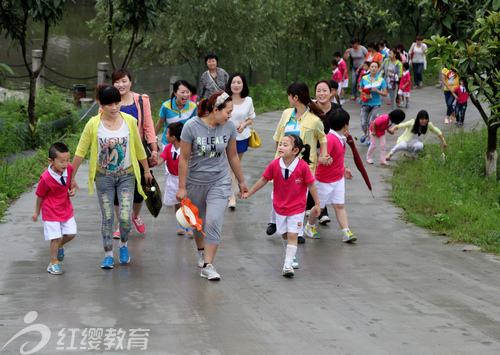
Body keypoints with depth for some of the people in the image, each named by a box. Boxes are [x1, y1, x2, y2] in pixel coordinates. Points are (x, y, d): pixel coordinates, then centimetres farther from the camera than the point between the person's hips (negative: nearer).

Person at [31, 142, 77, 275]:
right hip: (51, 211, -5)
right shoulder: (46, 178, -26)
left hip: (66, 208, 5)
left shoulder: (69, 168, -12)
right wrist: (37, 212, 3)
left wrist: (72, 189, -8)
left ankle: (60, 245, 39)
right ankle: (53, 263, 13)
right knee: (55, 237, -3)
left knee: (71, 233, 7)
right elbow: (40, 195, -10)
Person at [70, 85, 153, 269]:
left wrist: (146, 170, 16)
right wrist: (72, 177, -2)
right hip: (104, 176, 0)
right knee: (107, 217, 2)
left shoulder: (130, 121, -6)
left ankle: (123, 244, 21)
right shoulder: (93, 125, -10)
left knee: (125, 217, -8)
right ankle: (108, 255, 16)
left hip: (126, 176, 0)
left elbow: (139, 148, 8)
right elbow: (80, 152, -3)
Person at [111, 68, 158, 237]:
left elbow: (148, 127, 6)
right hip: (116, 153, -1)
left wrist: (154, 149, 2)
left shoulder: (141, 101, 3)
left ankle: (136, 215, 36)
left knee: (138, 188, 5)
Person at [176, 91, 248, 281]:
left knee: (214, 221, -13)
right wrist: (182, 187, -8)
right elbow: (184, 159, -11)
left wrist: (241, 181, 14)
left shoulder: (229, 127, -8)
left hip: (219, 181, 1)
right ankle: (201, 251, 44)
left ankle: (207, 265, -9)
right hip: (195, 181, -1)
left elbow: (233, 155, 6)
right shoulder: (191, 126, -18)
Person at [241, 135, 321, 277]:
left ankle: (287, 265, -10)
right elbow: (263, 180, 2)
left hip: (297, 207, -3)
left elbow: (311, 185, -10)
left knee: (292, 235, -9)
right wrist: (248, 193, 9)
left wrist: (317, 204, -4)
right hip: (280, 206, 3)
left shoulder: (303, 166, -21)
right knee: (284, 235, 15)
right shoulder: (274, 165, -14)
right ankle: (291, 256, 38)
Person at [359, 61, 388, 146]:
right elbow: (360, 89, 14)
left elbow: (385, 94, -4)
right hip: (366, 103, 2)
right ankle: (365, 134, 30)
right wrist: (365, 94, -7)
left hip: (376, 104, -1)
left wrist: (377, 90, -20)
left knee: (371, 122, -5)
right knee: (363, 123, -4)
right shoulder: (364, 78, 1)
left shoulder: (381, 80, -5)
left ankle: (370, 138, 18)